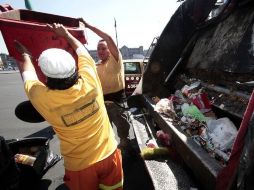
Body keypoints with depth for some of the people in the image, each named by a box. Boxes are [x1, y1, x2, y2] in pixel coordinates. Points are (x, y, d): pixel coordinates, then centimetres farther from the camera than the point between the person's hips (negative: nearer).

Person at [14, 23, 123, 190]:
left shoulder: (42, 97, -22)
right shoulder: (89, 79, -21)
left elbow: (28, 75, 2)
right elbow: (82, 51, 1)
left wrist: (25, 55, 21)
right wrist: (66, 34, 16)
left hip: (79, 165, -1)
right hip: (109, 154, 2)